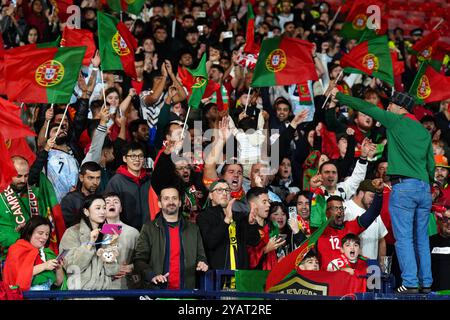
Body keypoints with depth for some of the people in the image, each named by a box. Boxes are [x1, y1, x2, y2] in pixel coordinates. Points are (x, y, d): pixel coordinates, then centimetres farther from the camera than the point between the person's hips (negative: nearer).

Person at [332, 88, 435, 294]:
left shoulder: (396, 121, 0)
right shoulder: (424, 131, 16)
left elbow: (365, 107, 5)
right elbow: (431, 164, 18)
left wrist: (340, 96, 15)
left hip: (403, 186, -6)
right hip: (423, 187, 6)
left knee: (404, 238, -6)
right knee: (421, 239, 10)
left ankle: (410, 283, -11)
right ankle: (426, 283, 10)